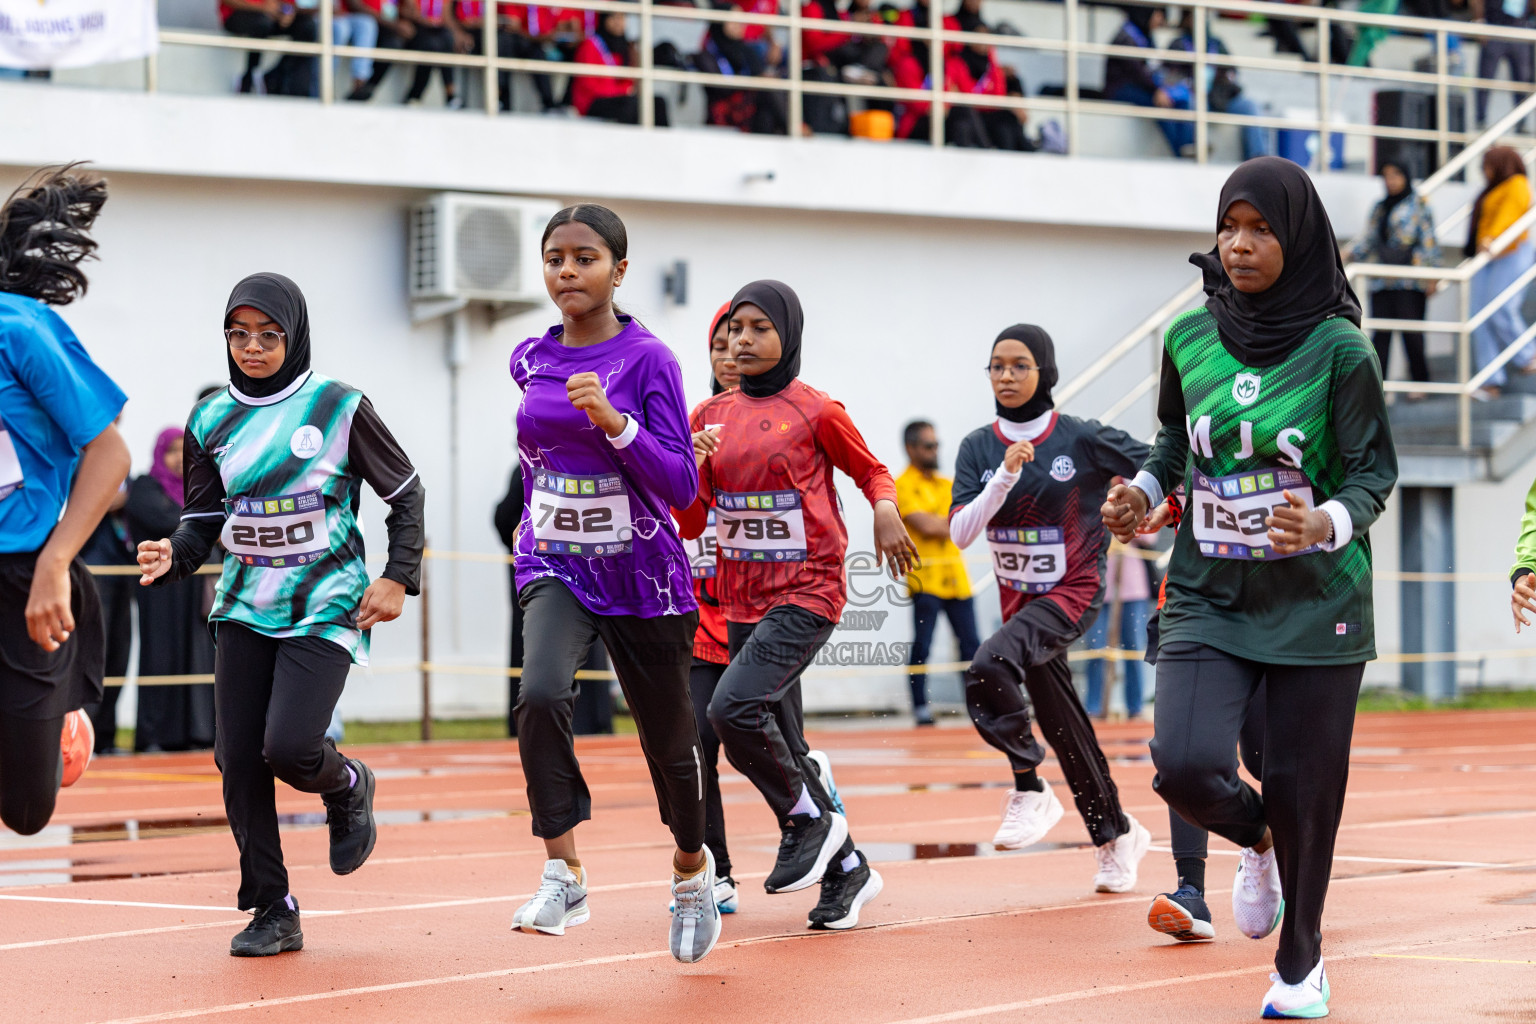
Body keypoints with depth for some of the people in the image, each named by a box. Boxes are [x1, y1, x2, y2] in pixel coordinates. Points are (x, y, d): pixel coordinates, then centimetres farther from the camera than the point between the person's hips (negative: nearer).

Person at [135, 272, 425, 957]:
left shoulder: (338, 407, -5)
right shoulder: (211, 421, 5)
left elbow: (404, 493, 3)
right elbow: (203, 521, 9)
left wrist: (398, 579, -6)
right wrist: (172, 558, -13)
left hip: (325, 605, -4)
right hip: (245, 609, 4)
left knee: (287, 747, -20)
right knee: (239, 760, -3)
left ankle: (347, 785, 17)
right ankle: (272, 913, 8)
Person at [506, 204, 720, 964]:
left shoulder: (648, 359, -10)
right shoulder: (530, 361, 3)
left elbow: (680, 484, -16)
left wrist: (613, 422, -28)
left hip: (641, 578, -2)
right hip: (555, 570, 2)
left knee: (668, 740, 12)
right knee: (539, 694, -28)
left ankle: (692, 866, 41)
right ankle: (563, 878, -22)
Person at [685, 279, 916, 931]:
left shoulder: (815, 411, -4)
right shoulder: (710, 416, 9)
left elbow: (872, 472, 8)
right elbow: (691, 516, 11)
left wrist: (886, 510, -13)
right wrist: (690, 468, -9)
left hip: (808, 591, -6)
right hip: (742, 600, 6)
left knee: (733, 708, -25)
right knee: (784, 748, 8)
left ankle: (808, 817, -2)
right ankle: (847, 870, 23)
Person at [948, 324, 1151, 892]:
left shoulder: (1084, 439, -11)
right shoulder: (978, 447, 0)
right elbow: (960, 532, -11)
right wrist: (1006, 477, -21)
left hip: (1073, 592, -6)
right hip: (1019, 599, 6)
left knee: (990, 666, -31)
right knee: (1062, 727, 14)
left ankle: (1030, 790, -16)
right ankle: (1115, 833, 32)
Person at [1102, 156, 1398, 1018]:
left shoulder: (1339, 349, -9)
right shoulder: (1189, 339, 1)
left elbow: (1375, 472, -6)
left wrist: (1327, 523, -25)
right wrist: (1145, 490, 1)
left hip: (1315, 601, -2)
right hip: (1209, 595, 2)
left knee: (1303, 786, 3)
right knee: (1185, 767, -16)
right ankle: (1258, 841, 21)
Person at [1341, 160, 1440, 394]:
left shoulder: (1418, 206, 4)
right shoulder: (1379, 209, 20)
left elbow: (1429, 241, 0)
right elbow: (1368, 239, 17)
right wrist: (1348, 253, -1)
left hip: (1410, 283, -5)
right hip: (1382, 283, 5)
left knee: (1412, 334, -5)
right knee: (1380, 333, -1)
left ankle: (1419, 383, 6)